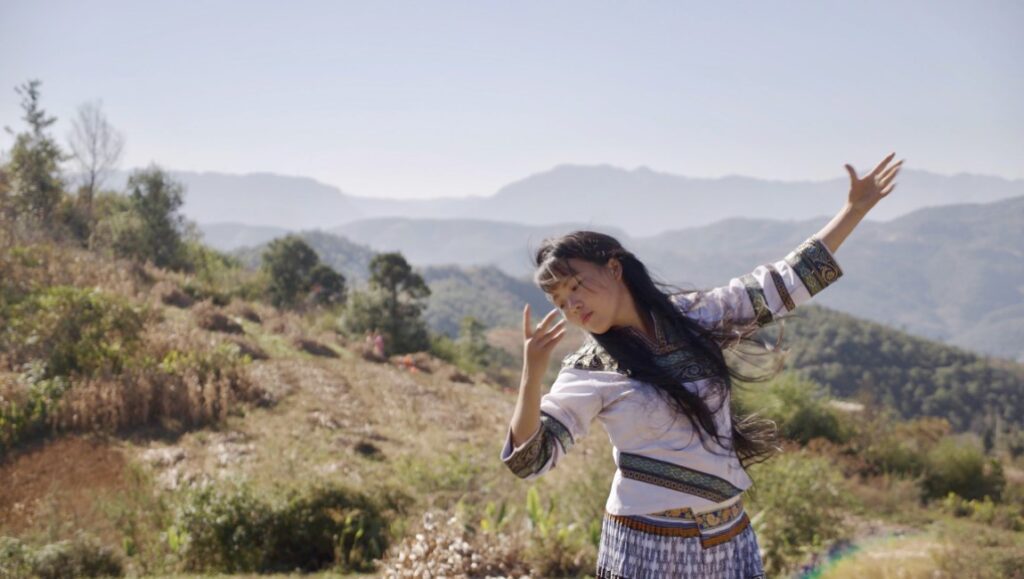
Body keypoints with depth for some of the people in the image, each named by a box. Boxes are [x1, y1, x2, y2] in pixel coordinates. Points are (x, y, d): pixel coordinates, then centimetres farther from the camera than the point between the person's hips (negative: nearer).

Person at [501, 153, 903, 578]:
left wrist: (855, 208, 8)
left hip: (729, 539, 4)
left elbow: (786, 282, 8)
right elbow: (529, 458, -13)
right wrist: (532, 374, -28)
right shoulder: (589, 372, -7)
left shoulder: (697, 317, 2)